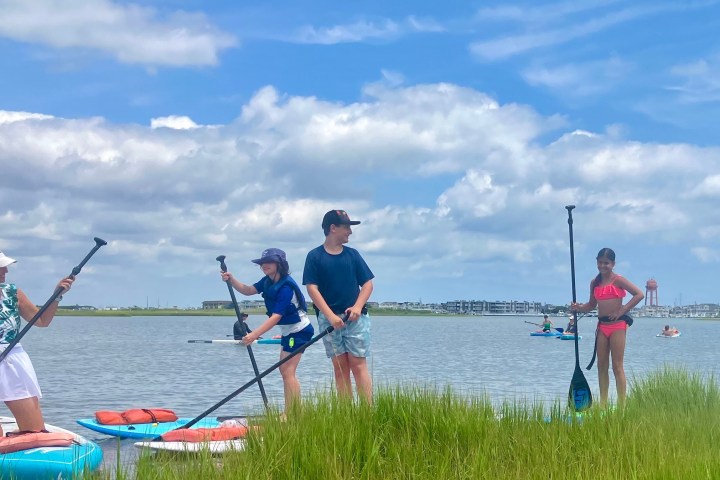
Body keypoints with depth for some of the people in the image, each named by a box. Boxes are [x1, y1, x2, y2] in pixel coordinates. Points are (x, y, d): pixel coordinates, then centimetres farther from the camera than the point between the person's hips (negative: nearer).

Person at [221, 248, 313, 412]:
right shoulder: (268, 281, 3)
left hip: (299, 331, -10)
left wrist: (254, 335, -35)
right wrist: (231, 279, -20)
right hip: (289, 331, 10)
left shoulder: (286, 287, -25)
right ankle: (291, 413, 23)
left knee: (287, 372, -12)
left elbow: (276, 317, -29)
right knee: (285, 371, 15)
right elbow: (248, 290, -2)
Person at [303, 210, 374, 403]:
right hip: (329, 319, -1)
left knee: (358, 365, -4)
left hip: (355, 317, 1)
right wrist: (331, 316, -14)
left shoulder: (352, 254, 9)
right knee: (340, 367, 3)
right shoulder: (315, 256, 2)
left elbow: (367, 283, 9)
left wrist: (357, 307, -9)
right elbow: (312, 288, -5)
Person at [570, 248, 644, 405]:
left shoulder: (618, 280, -7)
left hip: (617, 325, -6)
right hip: (602, 325, 6)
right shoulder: (595, 283, 11)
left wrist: (622, 311, -14)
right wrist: (579, 307, -1)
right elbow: (592, 304, 19)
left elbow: (639, 294, -13)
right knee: (602, 365, 8)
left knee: (617, 366, -6)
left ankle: (622, 403, -3)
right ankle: (603, 403, 14)